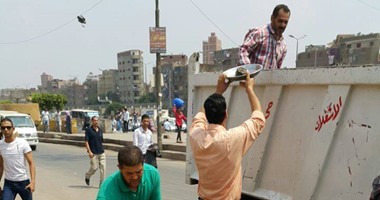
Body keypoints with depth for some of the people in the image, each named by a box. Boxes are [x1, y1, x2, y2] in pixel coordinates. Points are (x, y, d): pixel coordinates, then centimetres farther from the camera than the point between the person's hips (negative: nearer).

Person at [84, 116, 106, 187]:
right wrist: (89, 151, -16)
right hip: (93, 153, -5)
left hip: (102, 152, 5)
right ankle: (87, 176, 28)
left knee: (103, 167, -3)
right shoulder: (89, 130, -4)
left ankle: (102, 183, 3)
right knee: (94, 167, -3)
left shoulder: (100, 130, 12)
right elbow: (86, 141, -8)